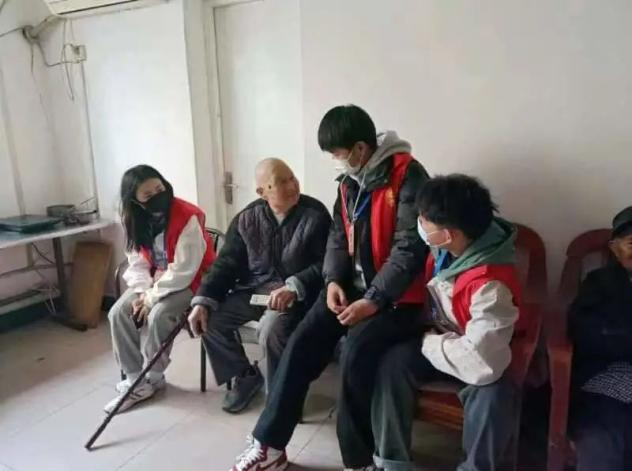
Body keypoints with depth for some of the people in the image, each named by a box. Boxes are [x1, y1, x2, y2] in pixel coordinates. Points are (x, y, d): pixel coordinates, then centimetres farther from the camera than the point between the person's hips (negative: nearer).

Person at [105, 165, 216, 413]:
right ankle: (135, 380, -1)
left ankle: (153, 378, -3)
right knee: (118, 313, -12)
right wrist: (144, 293, -17)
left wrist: (152, 298, -21)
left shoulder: (188, 217, -25)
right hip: (155, 280, 7)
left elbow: (183, 271, -25)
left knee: (158, 315, -28)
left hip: (190, 281, -6)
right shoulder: (135, 220, -3)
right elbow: (137, 263, 1)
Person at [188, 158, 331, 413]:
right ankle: (244, 376, 13)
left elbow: (325, 263, -14)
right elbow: (226, 263, 4)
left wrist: (294, 287, -30)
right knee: (208, 320, -10)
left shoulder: (315, 214, -9)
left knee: (271, 330, -33)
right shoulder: (247, 218, 3)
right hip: (252, 289, 5)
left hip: (295, 293, -5)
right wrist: (203, 301, -9)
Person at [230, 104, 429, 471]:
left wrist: (374, 301, -21)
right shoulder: (350, 181, 10)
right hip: (352, 286, 7)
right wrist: (334, 280, -4)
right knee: (301, 343, -9)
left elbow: (410, 248, -19)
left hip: (395, 296, -6)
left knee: (357, 353, -28)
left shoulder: (408, 176, -14)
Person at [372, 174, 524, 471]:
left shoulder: (491, 286, -36)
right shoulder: (442, 247, -15)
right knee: (393, 362, -21)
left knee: (493, 396, -34)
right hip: (436, 337, 5)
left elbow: (482, 363, -41)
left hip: (479, 357, -5)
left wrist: (429, 342, -25)